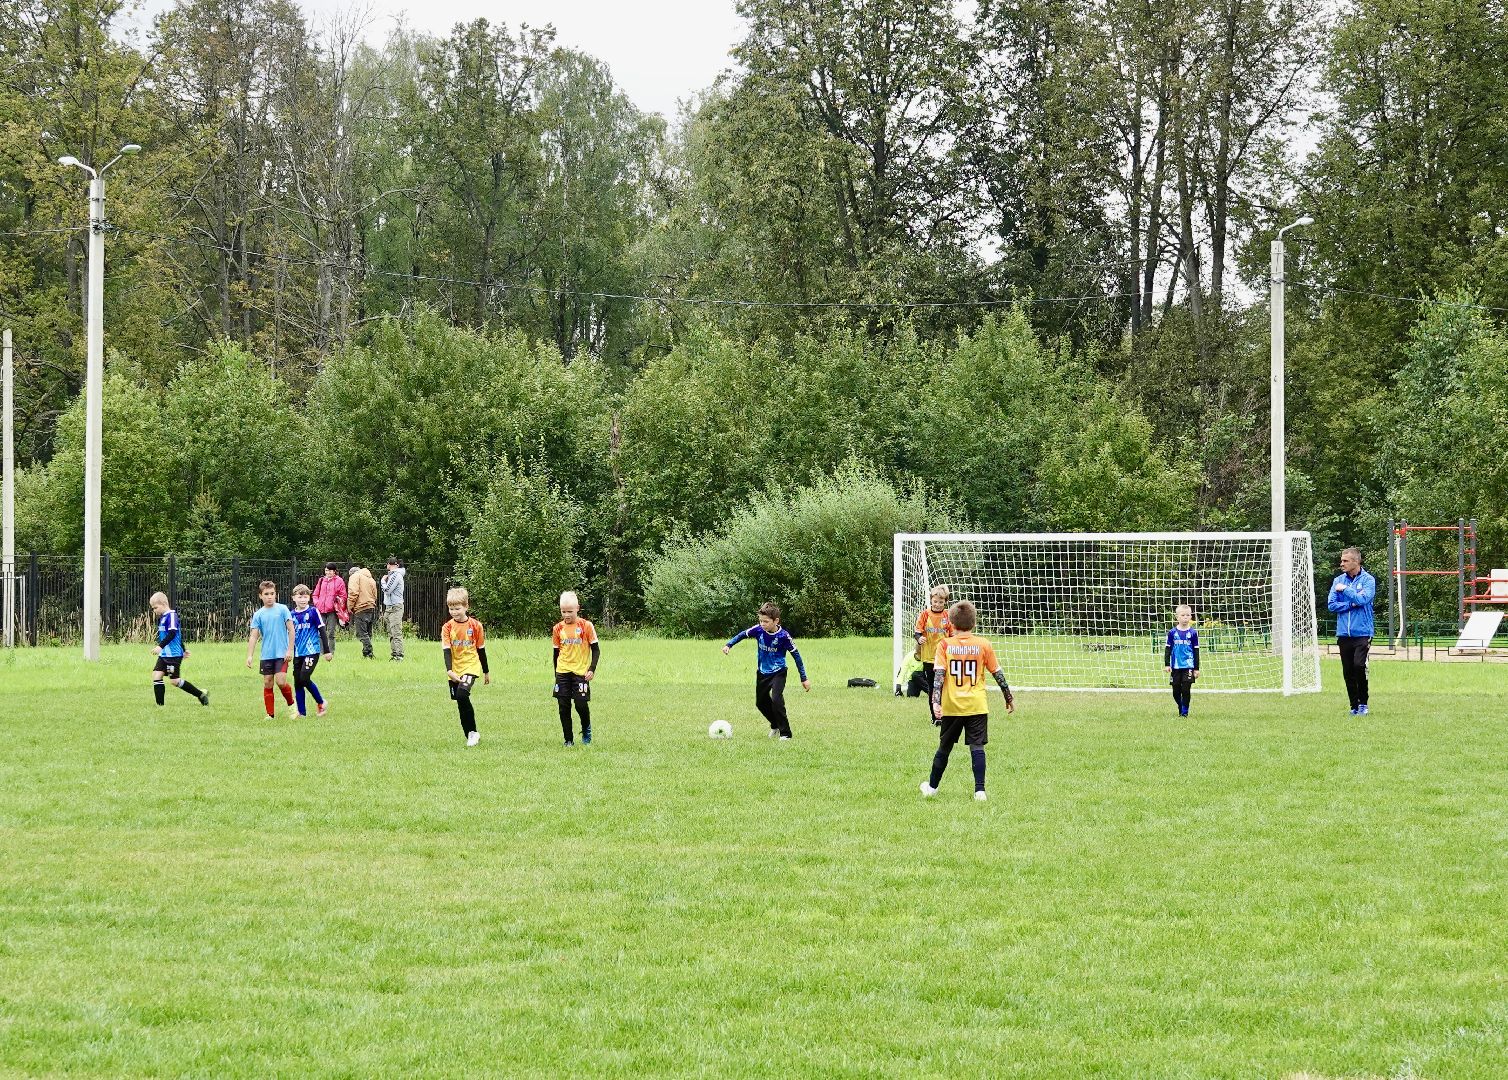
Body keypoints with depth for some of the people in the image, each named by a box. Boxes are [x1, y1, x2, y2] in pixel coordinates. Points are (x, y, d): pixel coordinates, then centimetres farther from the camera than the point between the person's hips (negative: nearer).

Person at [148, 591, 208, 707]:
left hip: (174, 655, -10)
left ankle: (201, 694, 6)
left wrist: (160, 646, -32)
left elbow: (172, 633, -25)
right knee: (156, 675, -2)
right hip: (164, 654, 10)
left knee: (175, 680, -7)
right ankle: (160, 705, -3)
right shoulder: (162, 618, 16)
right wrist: (183, 650, 34)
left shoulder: (171, 615, -13)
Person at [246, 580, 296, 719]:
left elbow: (291, 630, -1)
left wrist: (290, 650, -7)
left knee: (281, 681, -14)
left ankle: (291, 705, 11)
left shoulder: (282, 609, -2)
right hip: (266, 654, 3)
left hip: (282, 654, -3)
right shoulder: (258, 614, 4)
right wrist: (249, 656, -7)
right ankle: (270, 714, 11)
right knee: (267, 683, 3)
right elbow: (254, 636, 2)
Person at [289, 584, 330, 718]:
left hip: (312, 651, -5)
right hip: (298, 654, 5)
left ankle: (320, 702, 3)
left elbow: (322, 631, -2)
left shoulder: (313, 612, -4)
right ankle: (302, 712, 11)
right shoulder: (292, 615, 8)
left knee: (304, 678, -17)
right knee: (297, 683, 3)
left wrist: (327, 651, -2)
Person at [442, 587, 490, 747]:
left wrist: (486, 673, 13)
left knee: (462, 694, -25)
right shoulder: (448, 627, -2)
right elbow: (447, 650, -10)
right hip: (454, 670, 3)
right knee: (461, 703, 7)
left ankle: (472, 732, -14)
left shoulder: (475, 626, -4)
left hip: (471, 667, -3)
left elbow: (481, 650, 5)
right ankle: (470, 736, 19)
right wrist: (449, 670, -25)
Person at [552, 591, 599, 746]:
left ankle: (586, 731, 17)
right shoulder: (558, 628, 5)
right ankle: (568, 739, 9)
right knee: (563, 707, 0)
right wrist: (556, 674, 15)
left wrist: (592, 669, -10)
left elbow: (595, 650, -1)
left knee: (581, 704, -9)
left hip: (581, 672, -3)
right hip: (563, 673, 3)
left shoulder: (586, 626, -4)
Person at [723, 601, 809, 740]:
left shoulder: (783, 636, -22)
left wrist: (804, 678, -11)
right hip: (762, 672, 6)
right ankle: (776, 725, 40)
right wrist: (729, 645, -7)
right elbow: (743, 634, 6)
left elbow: (796, 655, -14)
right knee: (761, 702, 16)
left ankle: (785, 733, -13)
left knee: (776, 699, -23)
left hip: (778, 672, -6)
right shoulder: (758, 630, -13)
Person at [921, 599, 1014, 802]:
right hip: (977, 706, -1)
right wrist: (1009, 698, 14)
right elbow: (998, 674, 4)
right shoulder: (984, 645, -1)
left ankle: (932, 787, 25)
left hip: (951, 707, 1)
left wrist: (936, 701, -16)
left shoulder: (945, 645, -2)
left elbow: (939, 674, -11)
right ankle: (980, 790, -10)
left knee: (944, 747, 14)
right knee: (977, 747, -1)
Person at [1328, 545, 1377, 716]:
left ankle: (1363, 703, -4)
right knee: (1348, 672, 4)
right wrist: (1352, 604, -9)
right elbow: (1332, 605, 2)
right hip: (1343, 633, 4)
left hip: (1362, 633, -4)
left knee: (1359, 665, -18)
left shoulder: (1368, 580, -1)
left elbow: (1364, 599, -17)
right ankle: (1354, 706, 13)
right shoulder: (1338, 580, 9)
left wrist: (1345, 589, -9)